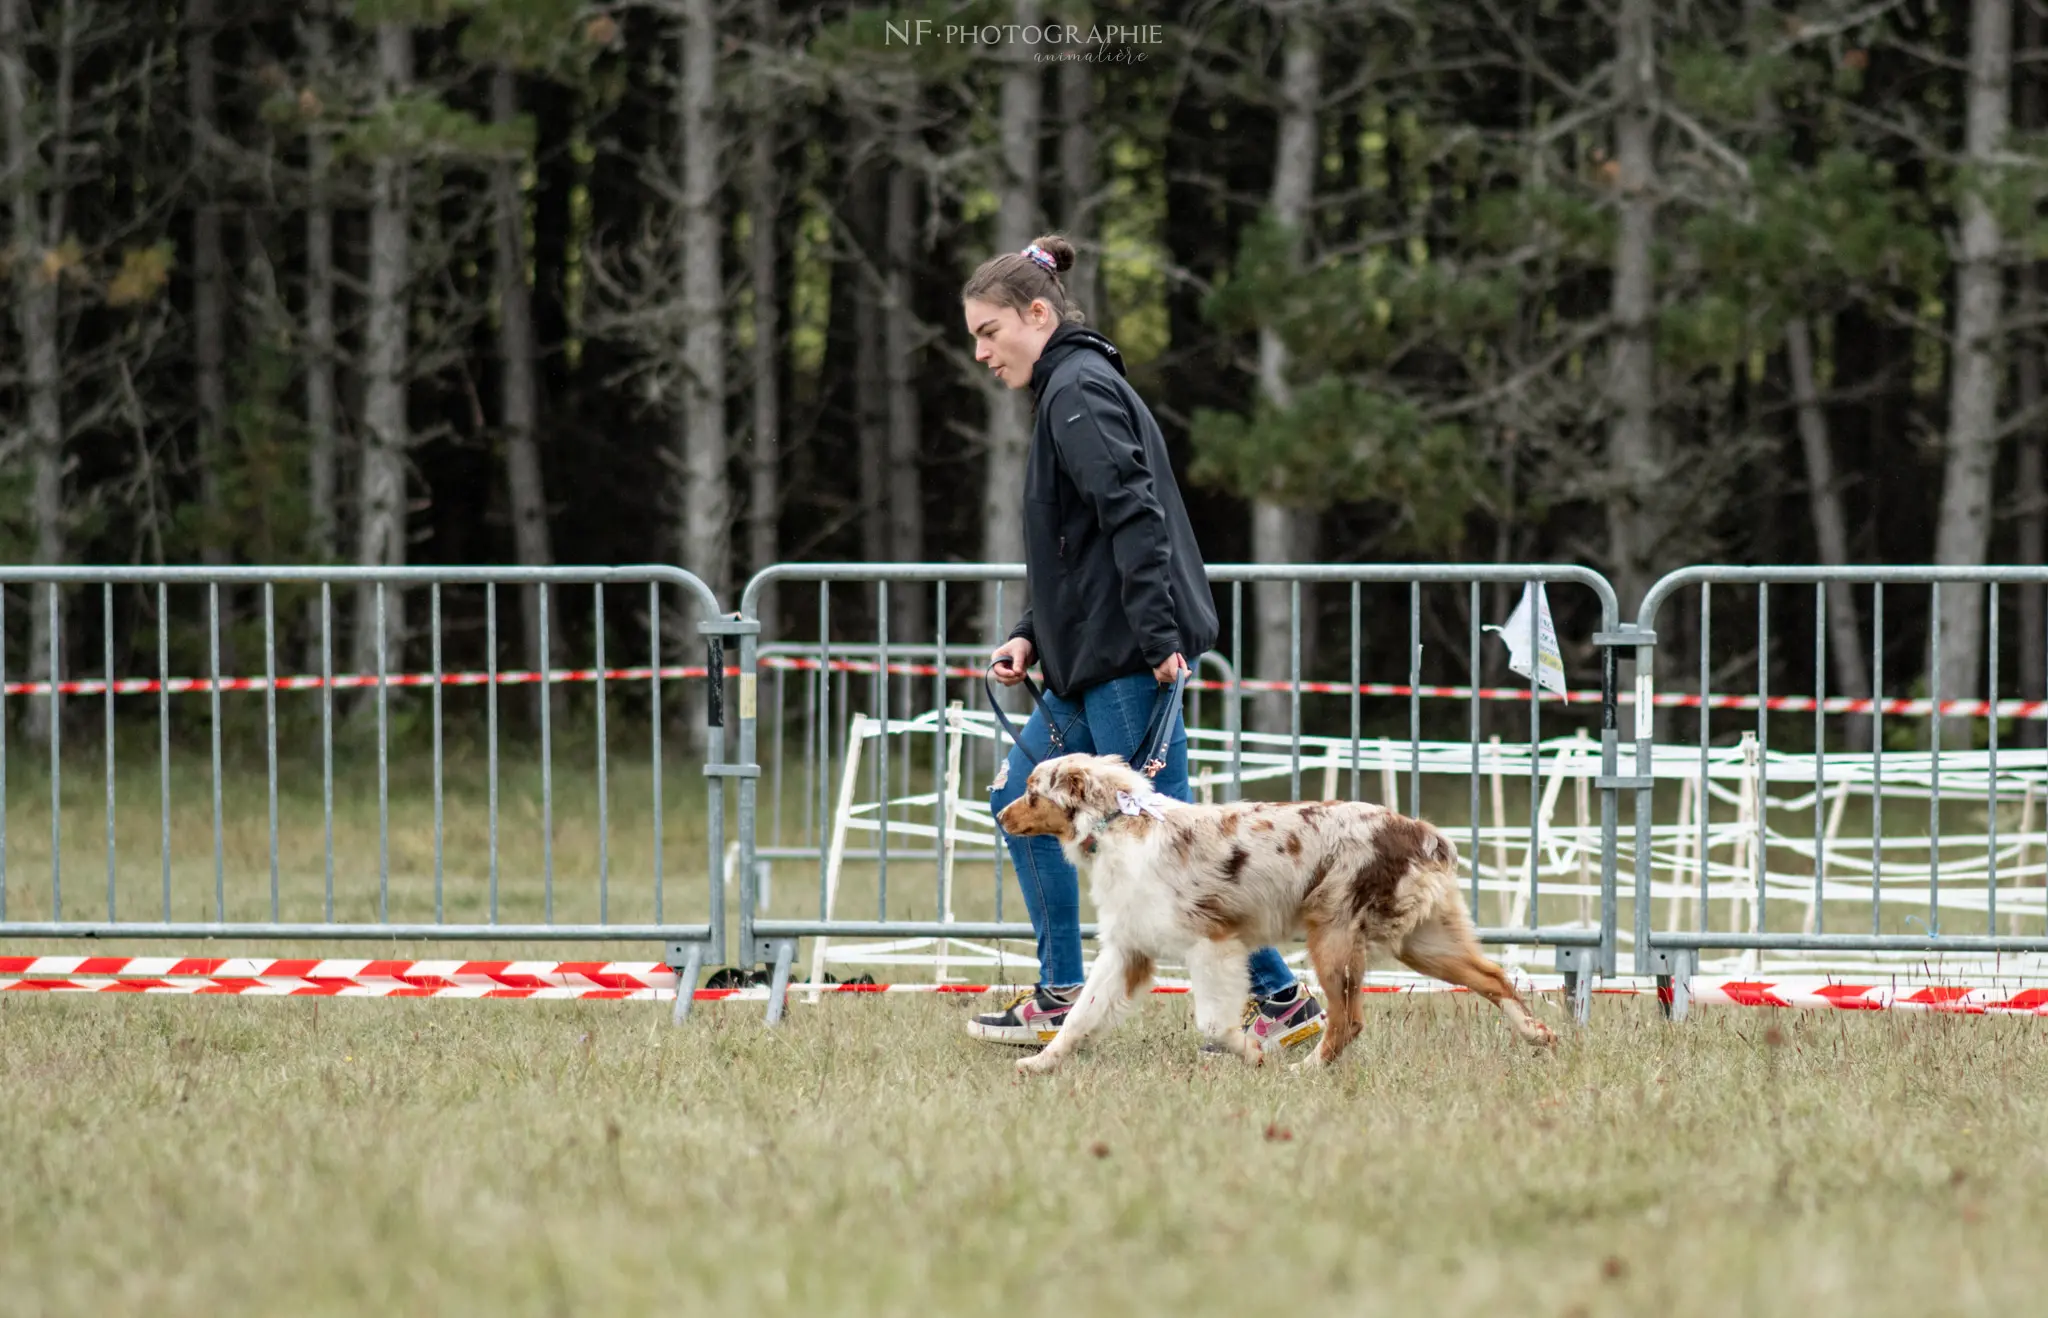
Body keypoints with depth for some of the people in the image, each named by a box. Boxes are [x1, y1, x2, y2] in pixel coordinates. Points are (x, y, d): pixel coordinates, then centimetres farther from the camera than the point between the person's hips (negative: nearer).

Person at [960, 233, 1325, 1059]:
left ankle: (1280, 998, -7)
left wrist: (1155, 636, -27)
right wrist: (1030, 637, 15)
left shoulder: (1078, 389, -11)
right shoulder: (1072, 386, 20)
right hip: (1095, 660, 11)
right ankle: (1059, 1001, 17)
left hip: (1127, 659, -11)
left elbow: (1133, 514, -22)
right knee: (1020, 795, 15)